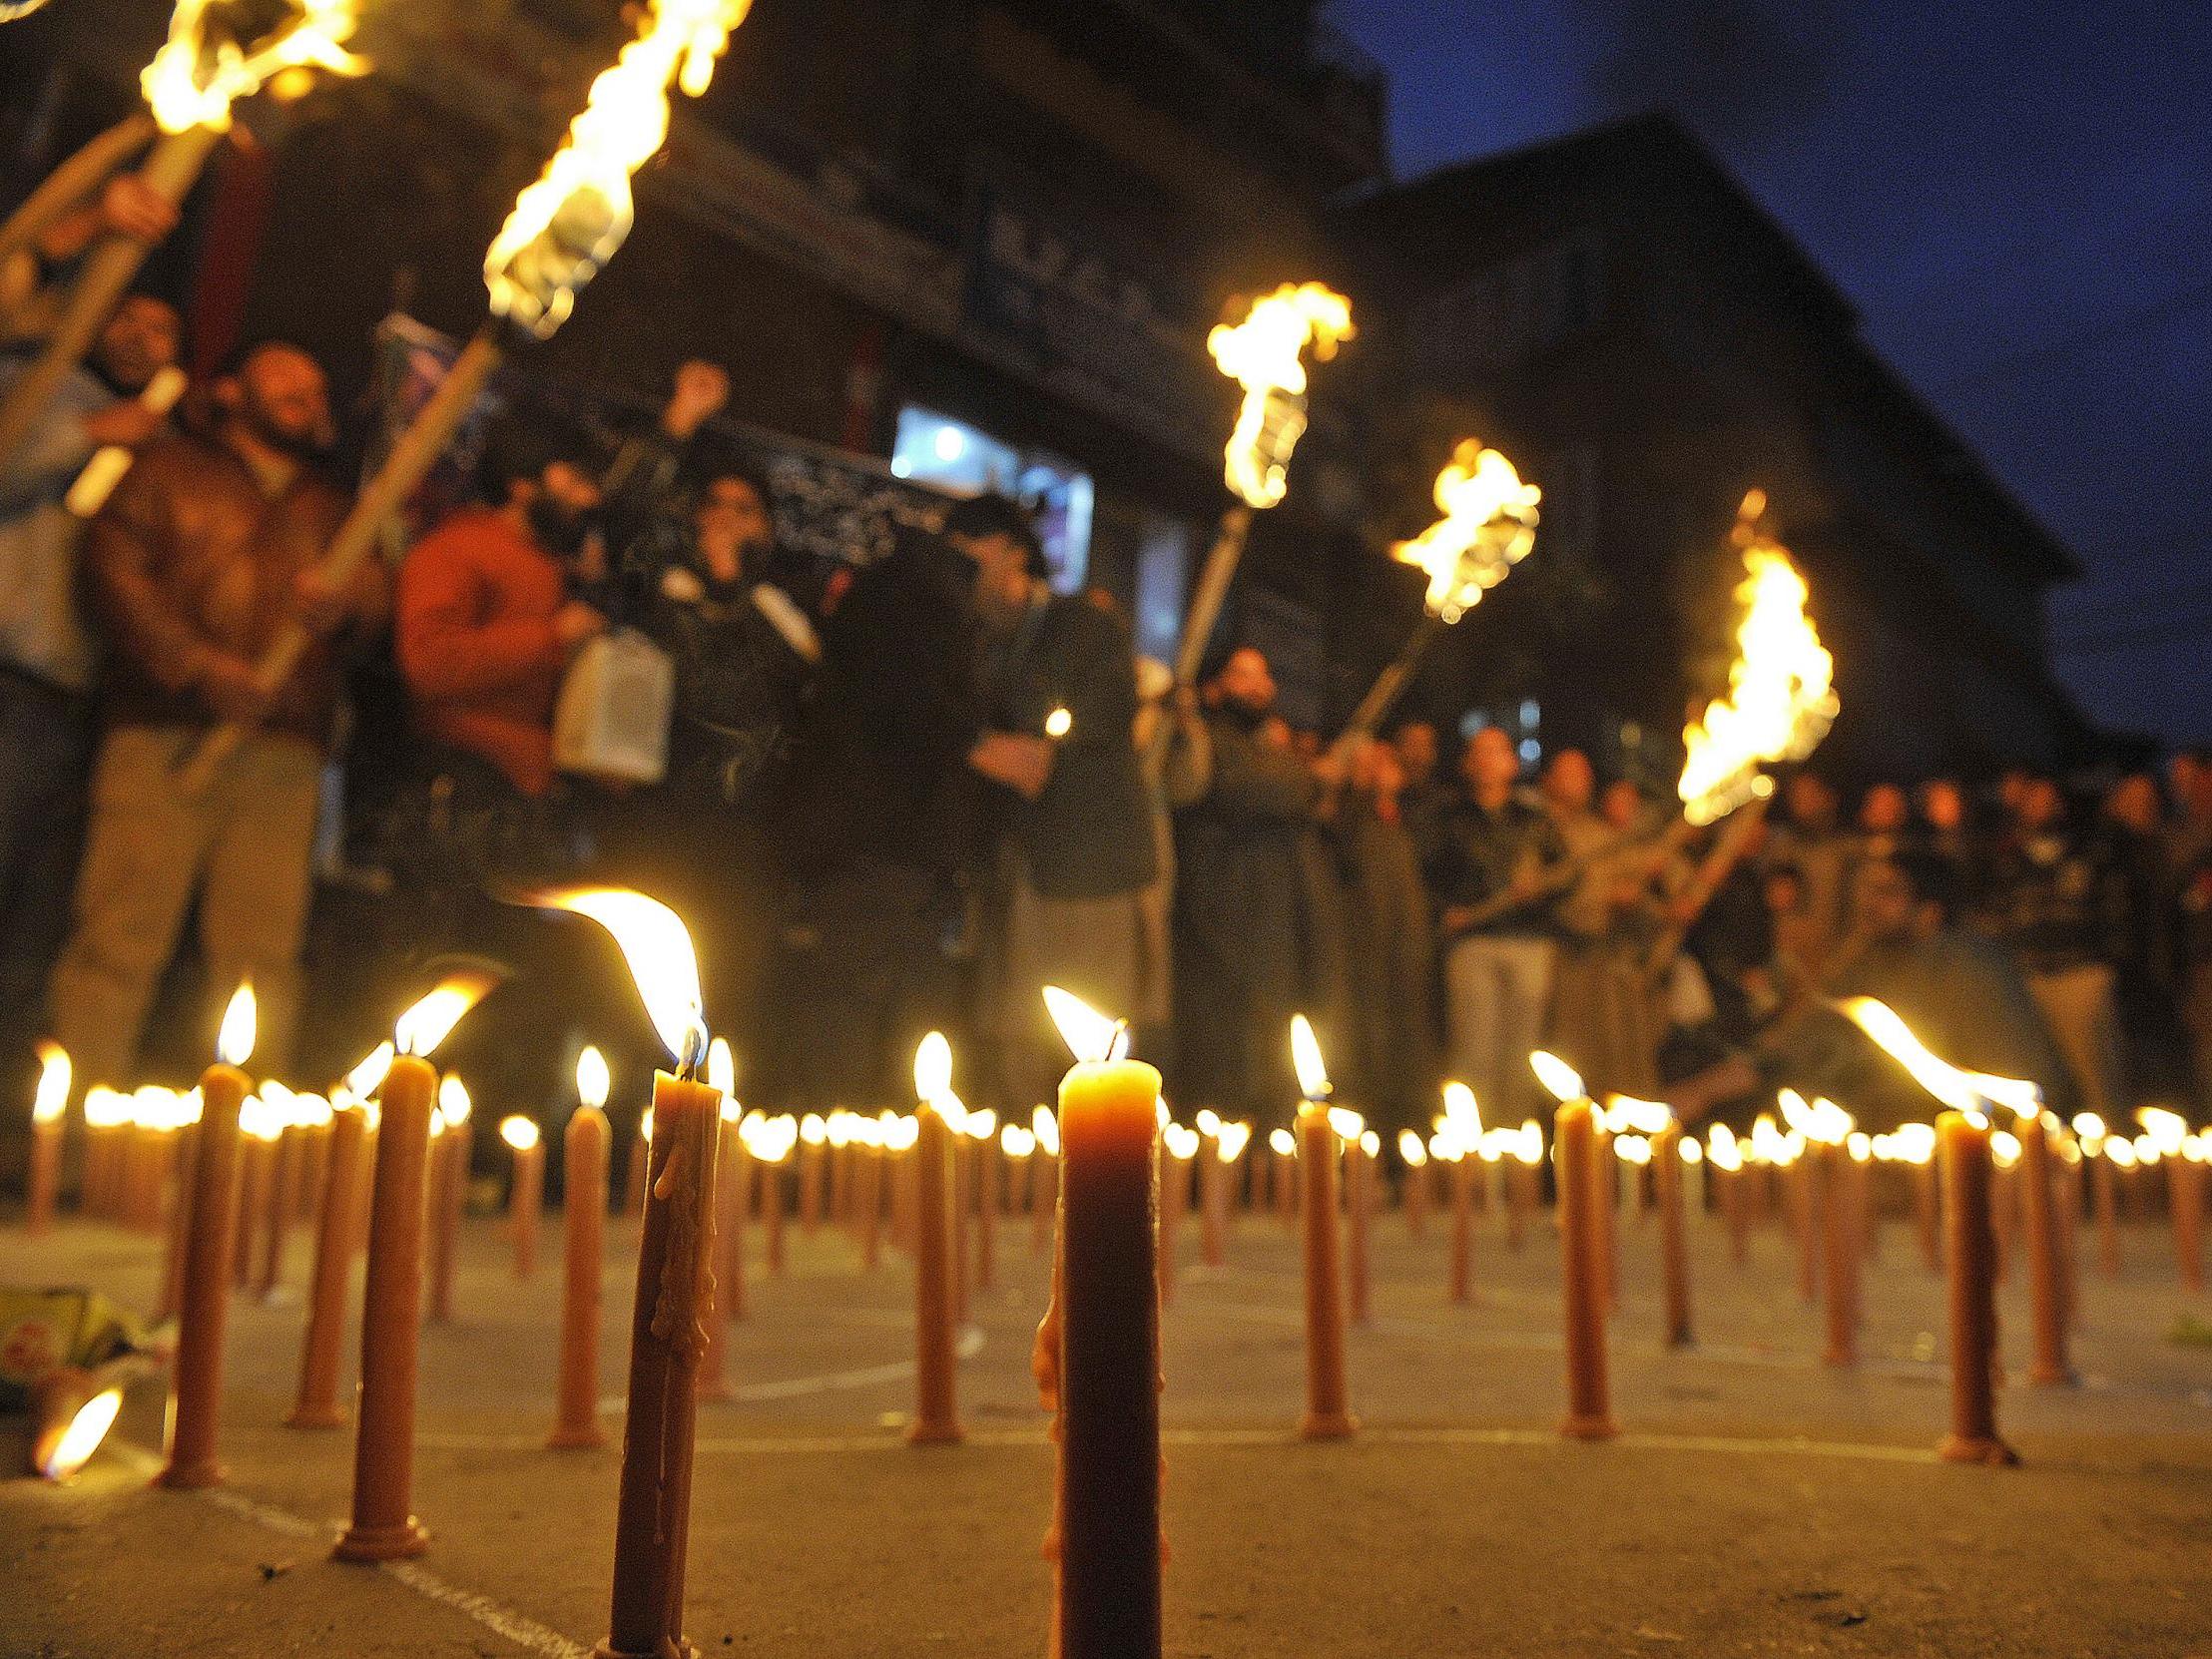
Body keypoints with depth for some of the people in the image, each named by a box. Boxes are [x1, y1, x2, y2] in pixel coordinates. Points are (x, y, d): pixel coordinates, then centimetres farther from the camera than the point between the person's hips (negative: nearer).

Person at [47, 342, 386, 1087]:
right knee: (119, 940, -10)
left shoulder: (332, 510, 28)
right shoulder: (171, 466, 18)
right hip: (164, 736, -2)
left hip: (284, 753, 3)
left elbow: (377, 592, 12)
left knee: (263, 955, -6)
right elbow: (114, 566, 3)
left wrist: (346, 601, -13)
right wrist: (199, 668, -9)